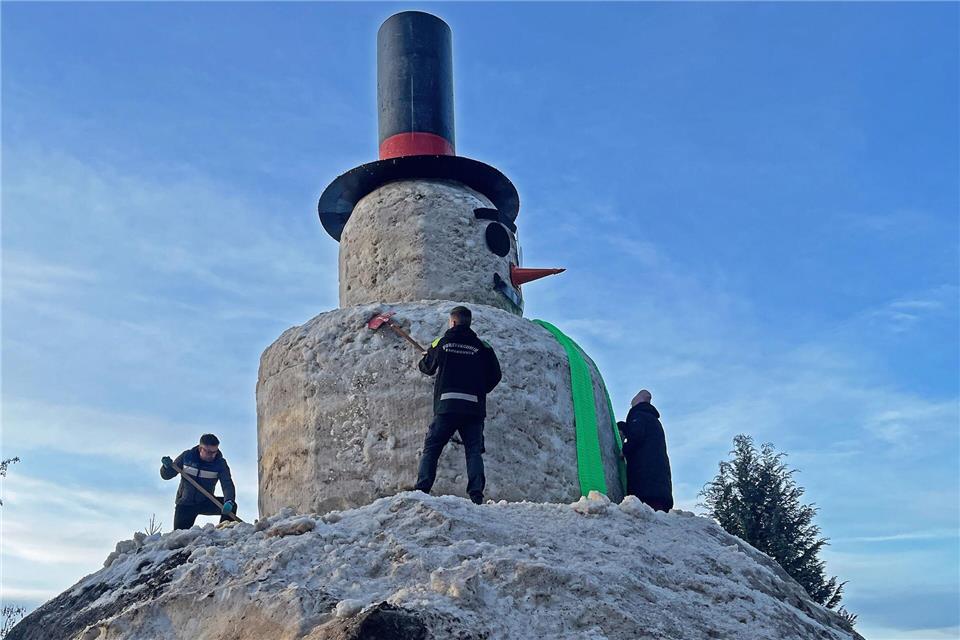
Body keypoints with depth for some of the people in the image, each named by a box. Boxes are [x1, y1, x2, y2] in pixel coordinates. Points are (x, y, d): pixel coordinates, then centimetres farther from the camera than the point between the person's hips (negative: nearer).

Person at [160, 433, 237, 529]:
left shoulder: (220, 463, -13)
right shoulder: (187, 456, -9)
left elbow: (227, 484, -26)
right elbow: (166, 475, 0)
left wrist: (229, 501, -47)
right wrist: (167, 467, -24)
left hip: (206, 503, 0)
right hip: (185, 504, 0)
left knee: (231, 507, -23)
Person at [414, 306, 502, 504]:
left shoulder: (441, 343, 5)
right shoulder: (482, 347, 6)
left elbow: (427, 367, 22)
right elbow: (495, 375, 8)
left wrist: (424, 357, 46)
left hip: (446, 405, -1)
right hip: (474, 407, 1)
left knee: (431, 448, 6)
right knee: (474, 450, 4)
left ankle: (422, 488, -4)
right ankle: (476, 492, -9)